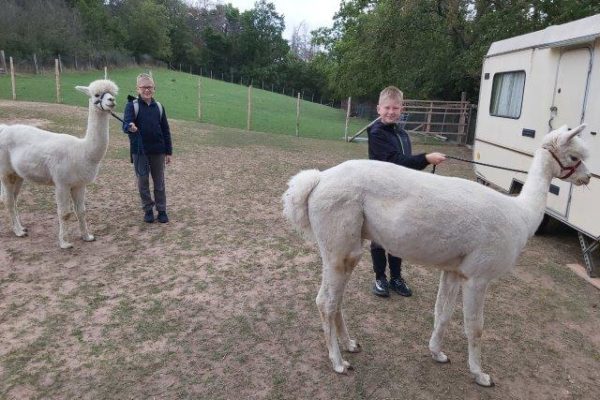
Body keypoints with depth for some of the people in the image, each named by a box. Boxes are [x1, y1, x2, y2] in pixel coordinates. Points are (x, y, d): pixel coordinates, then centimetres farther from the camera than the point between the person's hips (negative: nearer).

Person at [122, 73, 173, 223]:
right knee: (143, 181, 7)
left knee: (159, 182, 8)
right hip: (139, 151, -2)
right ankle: (148, 210, 21)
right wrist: (130, 127, -43)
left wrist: (168, 151, 5)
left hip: (158, 151, 2)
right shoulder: (132, 105, -4)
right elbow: (126, 124, -17)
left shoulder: (159, 107, 4)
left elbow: (166, 130, 7)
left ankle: (162, 210, 18)